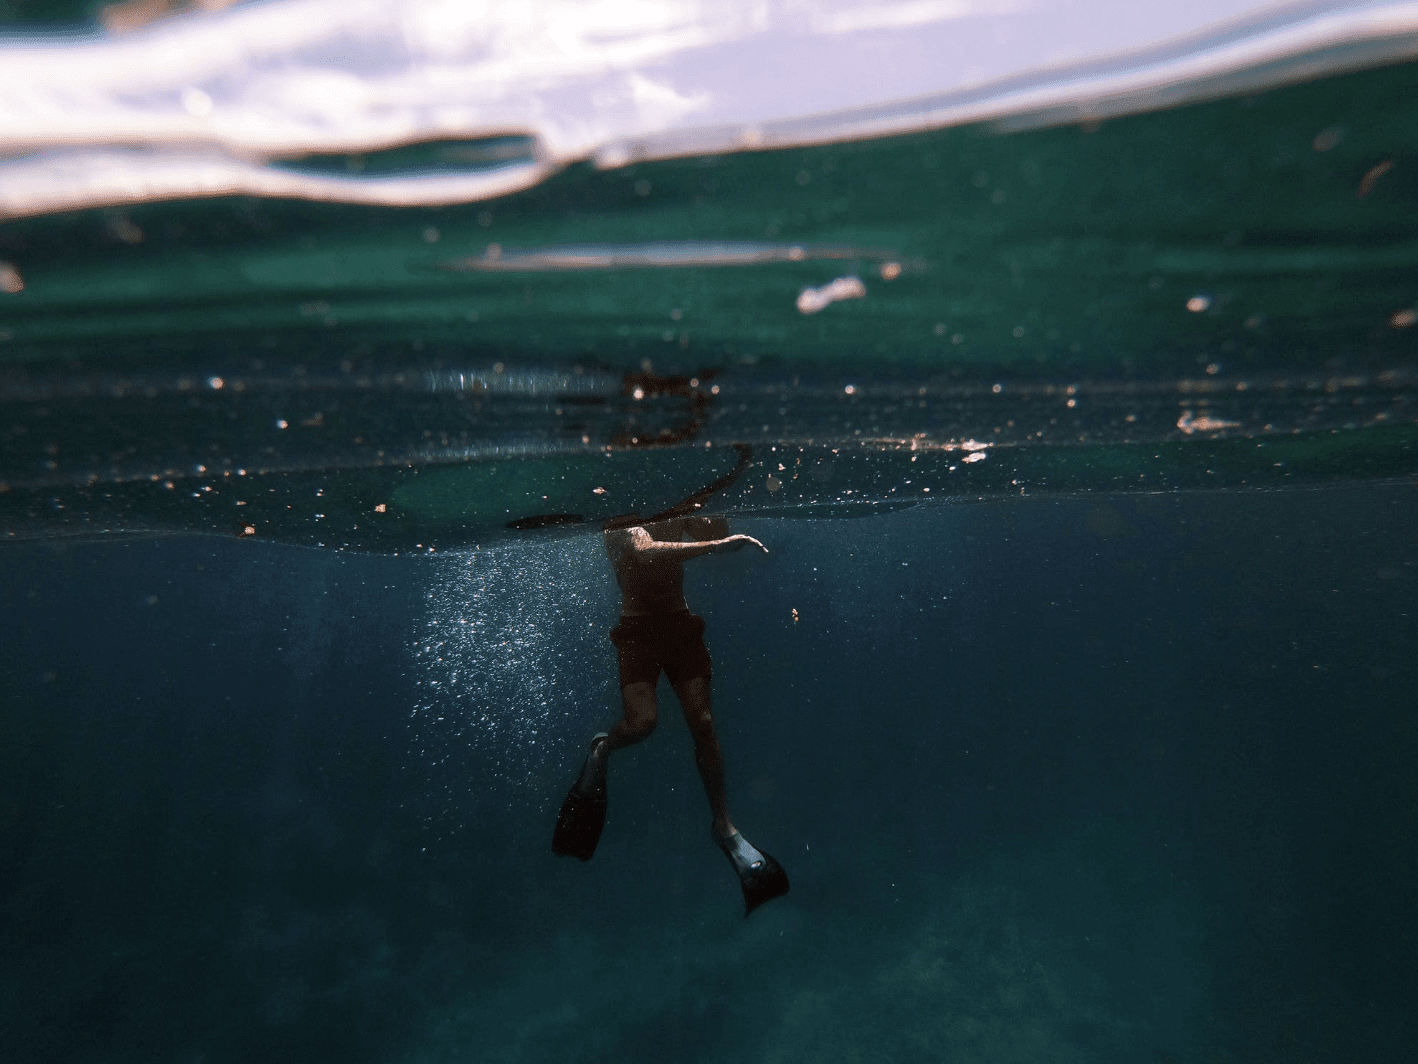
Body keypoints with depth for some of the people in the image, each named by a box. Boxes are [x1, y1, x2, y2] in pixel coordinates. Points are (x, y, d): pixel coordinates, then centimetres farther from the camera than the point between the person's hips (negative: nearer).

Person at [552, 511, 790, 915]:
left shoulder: (678, 515, 6)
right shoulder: (620, 526, -12)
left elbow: (721, 534, 6)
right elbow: (646, 552, -31)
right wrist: (718, 544, -35)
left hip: (681, 624, 4)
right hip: (638, 628, -4)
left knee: (704, 724, -2)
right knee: (642, 720, -22)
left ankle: (723, 824, 12)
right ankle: (601, 750, 13)